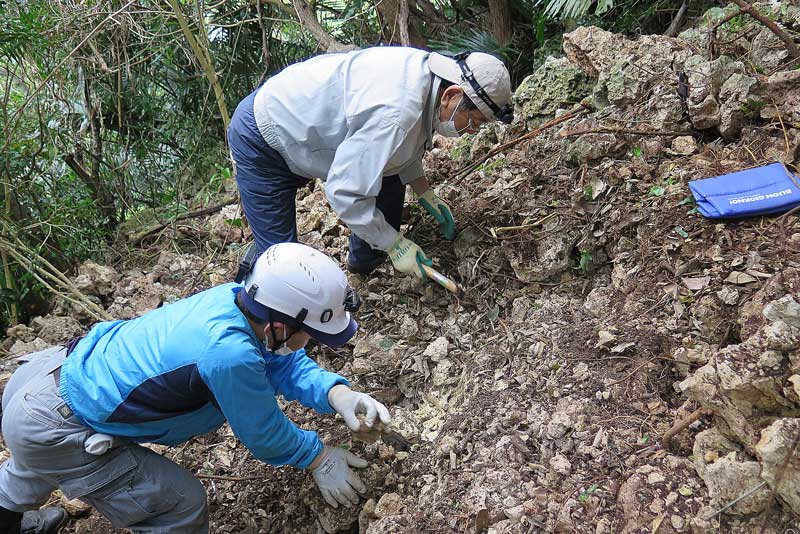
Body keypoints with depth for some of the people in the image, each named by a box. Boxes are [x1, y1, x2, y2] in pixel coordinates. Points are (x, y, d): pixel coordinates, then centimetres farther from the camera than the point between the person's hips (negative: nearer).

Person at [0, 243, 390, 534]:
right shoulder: (229, 353, -36)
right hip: (50, 431, -9)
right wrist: (318, 458, -4)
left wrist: (338, 395, -15)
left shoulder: (236, 297, -14)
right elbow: (264, 433, -19)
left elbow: (286, 364, 0)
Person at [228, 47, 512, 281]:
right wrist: (395, 244, -24)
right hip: (260, 139, -9)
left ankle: (364, 260, 25)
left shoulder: (425, 69, -8)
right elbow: (344, 192, -34)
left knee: (390, 173, 10)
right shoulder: (396, 114, -38)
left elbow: (400, 147, 11)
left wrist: (425, 193, 5)